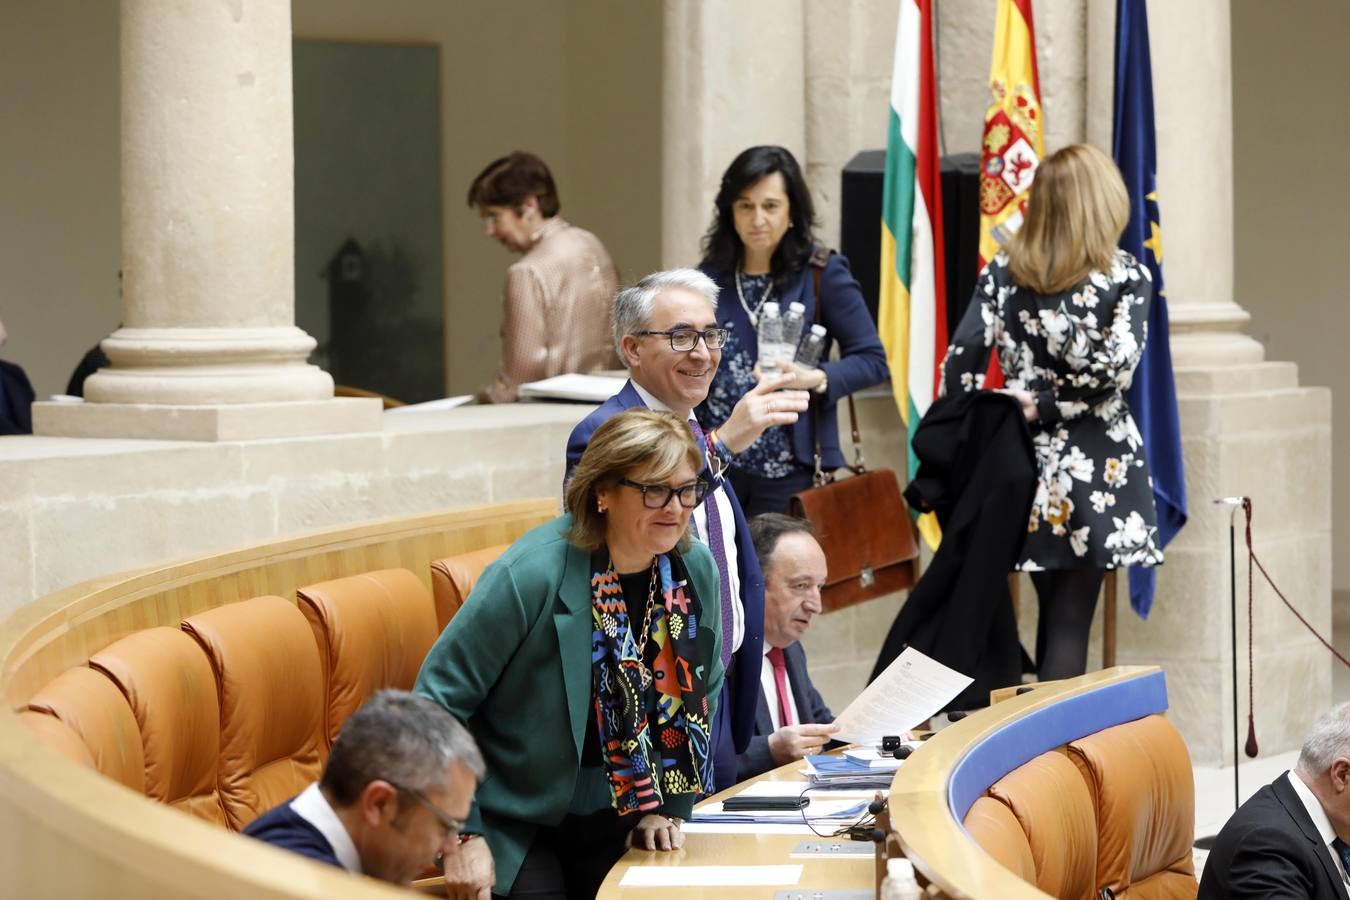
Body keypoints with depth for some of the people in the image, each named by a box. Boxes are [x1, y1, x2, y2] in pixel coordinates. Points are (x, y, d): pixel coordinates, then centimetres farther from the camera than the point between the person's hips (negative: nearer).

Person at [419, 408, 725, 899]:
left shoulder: (696, 571, -4)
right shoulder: (532, 575, -21)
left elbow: (699, 695, 13)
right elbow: (439, 698, -17)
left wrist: (667, 806, 7)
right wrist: (461, 837, -19)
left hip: (618, 825, 5)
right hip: (518, 826, -5)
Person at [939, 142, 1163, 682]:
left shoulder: (1003, 273, 4)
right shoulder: (1128, 278, -4)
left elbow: (960, 361, -2)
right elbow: (1116, 366, -16)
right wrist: (1045, 407, -8)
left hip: (1024, 458, 3)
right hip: (1093, 466, -3)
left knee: (1052, 613, 16)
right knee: (1072, 621, -2)